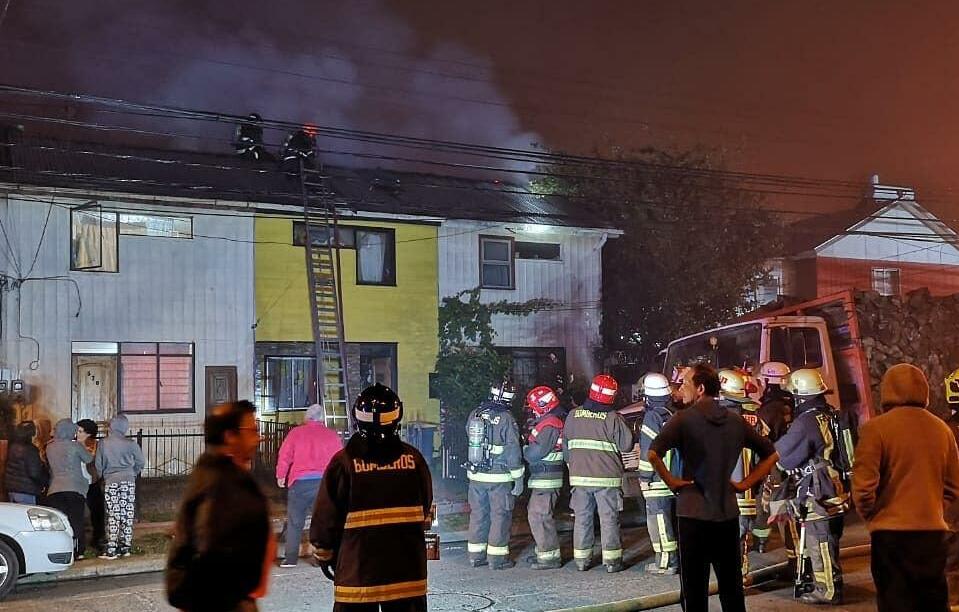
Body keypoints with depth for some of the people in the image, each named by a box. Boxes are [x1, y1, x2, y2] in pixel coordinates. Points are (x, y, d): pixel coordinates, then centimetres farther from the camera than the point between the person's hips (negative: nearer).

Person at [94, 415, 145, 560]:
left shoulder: (103, 444, -2)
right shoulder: (131, 444, -2)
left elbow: (98, 465, 4)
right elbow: (141, 462, 6)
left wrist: (104, 476, 22)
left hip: (111, 482, -1)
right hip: (129, 482, 1)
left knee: (113, 516, 0)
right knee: (128, 516, 6)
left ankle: (111, 550, -3)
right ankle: (125, 548, 10)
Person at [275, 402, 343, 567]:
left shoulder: (296, 433, 3)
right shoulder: (332, 436, 6)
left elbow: (284, 456, 4)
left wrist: (281, 476, 16)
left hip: (300, 482, -1)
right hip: (324, 482, 1)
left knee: (295, 521, 6)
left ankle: (290, 558, 5)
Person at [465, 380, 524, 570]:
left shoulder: (474, 415, 2)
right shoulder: (506, 419, -14)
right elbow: (513, 451, -12)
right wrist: (518, 478, -7)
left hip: (476, 475, 5)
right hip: (500, 477, -5)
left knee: (478, 514, 13)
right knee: (500, 516, 4)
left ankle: (476, 555, 20)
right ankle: (497, 557, 7)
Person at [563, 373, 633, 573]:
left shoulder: (573, 416, 3)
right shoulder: (613, 418, -11)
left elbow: (565, 446, 10)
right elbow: (627, 444, -7)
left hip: (579, 476, 4)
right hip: (607, 478, -4)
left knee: (582, 517, 11)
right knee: (609, 519, 3)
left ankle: (581, 559, 15)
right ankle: (612, 560, 5)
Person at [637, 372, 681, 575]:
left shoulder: (653, 417, -14)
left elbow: (649, 451, -16)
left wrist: (644, 476, -9)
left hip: (658, 480, -8)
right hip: (676, 478, 8)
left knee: (659, 520, -4)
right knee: (673, 518, 16)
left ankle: (666, 561, -3)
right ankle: (676, 557, 22)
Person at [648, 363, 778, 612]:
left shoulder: (684, 419, -9)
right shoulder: (736, 421, 7)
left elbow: (653, 454, -23)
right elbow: (771, 455, 14)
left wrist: (670, 481, -9)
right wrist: (745, 484, 11)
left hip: (694, 512, -5)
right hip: (728, 513, 5)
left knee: (695, 590, 3)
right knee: (732, 588, 14)